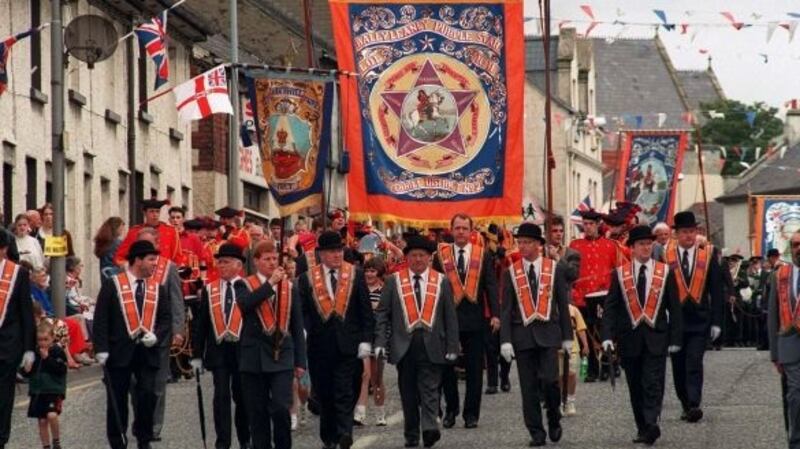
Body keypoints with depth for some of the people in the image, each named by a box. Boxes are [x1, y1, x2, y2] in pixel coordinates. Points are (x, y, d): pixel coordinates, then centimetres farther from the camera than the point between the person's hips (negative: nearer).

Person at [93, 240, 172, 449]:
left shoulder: (157, 288, 10)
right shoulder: (113, 284, -2)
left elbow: (166, 319, 10)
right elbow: (101, 318, -5)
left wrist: (156, 336, -10)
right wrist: (102, 349, -12)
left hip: (147, 352, 3)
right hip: (119, 352, -2)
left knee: (147, 395, -7)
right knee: (117, 400, 4)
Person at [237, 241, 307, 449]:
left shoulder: (288, 287, 9)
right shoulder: (245, 285, 3)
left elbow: (297, 328, 11)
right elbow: (245, 304, -22)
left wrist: (300, 361, 6)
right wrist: (270, 283, -19)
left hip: (282, 356, 1)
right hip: (254, 358, -1)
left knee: (281, 408, -11)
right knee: (258, 412, 4)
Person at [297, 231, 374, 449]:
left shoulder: (355, 274, 5)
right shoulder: (307, 279, 5)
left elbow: (366, 310, 4)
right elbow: (302, 312, 3)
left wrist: (365, 340, -3)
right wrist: (304, 334, -11)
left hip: (348, 345, -1)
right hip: (320, 346, 1)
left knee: (345, 394, -8)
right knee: (324, 396, 7)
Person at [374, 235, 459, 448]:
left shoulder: (441, 282, 7)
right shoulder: (394, 281, 7)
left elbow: (450, 317, 6)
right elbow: (382, 314, 5)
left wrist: (452, 348, 1)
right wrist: (380, 342, -6)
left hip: (432, 347, -1)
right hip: (404, 346, 1)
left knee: (429, 390, -9)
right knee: (408, 393, 5)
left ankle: (429, 429, -20)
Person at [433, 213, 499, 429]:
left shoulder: (483, 255, 4)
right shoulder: (441, 255, 4)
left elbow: (491, 286, 1)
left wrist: (495, 314, -9)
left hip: (474, 318, 0)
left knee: (474, 368, 2)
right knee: (446, 366, 4)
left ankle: (471, 413, 8)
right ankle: (450, 409, 18)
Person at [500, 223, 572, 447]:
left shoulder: (554, 269, 3)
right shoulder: (511, 273, 4)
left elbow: (563, 304, 7)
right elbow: (506, 309, 3)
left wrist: (567, 336, 5)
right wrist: (505, 340, -5)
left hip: (548, 332, -1)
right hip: (522, 334, 1)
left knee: (549, 380, -12)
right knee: (529, 388, 1)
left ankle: (554, 420, 12)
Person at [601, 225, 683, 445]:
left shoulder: (665, 273, 4)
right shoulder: (620, 274, 4)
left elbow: (675, 309, 6)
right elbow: (610, 308, 1)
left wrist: (675, 339, 1)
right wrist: (608, 336, -11)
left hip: (656, 338, -1)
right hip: (629, 339, 1)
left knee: (653, 385, -12)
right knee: (636, 387, 7)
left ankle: (651, 425, -22)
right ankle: (642, 428, 15)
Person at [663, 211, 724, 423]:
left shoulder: (708, 254, 2)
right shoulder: (665, 255, 0)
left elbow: (716, 290, 3)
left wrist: (716, 321, -2)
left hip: (699, 320, -1)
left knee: (694, 364, -12)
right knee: (678, 366, 7)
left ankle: (694, 405, -17)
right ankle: (686, 406, 19)